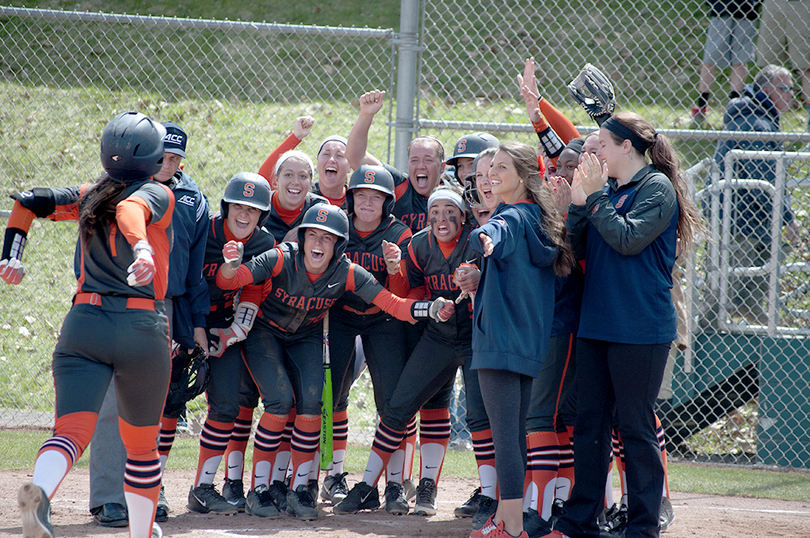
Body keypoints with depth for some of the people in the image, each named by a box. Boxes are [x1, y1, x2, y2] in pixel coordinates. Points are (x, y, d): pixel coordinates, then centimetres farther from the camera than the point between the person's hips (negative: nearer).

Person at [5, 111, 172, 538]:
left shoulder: (89, 197, 16)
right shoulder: (158, 195, 1)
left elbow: (27, 202, 14)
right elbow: (131, 210, -21)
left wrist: (11, 256, 15)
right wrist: (142, 247, -39)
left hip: (82, 323, 3)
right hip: (143, 327, -3)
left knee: (72, 430, -14)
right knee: (142, 445, 17)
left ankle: (39, 491, -44)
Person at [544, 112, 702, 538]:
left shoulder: (657, 187, -7)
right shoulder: (610, 189, 14)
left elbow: (628, 239, -18)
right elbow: (578, 249, 12)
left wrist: (596, 197, -13)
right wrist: (579, 201, -1)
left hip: (640, 327, -8)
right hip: (596, 323, 8)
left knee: (635, 426, -3)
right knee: (589, 423, 8)